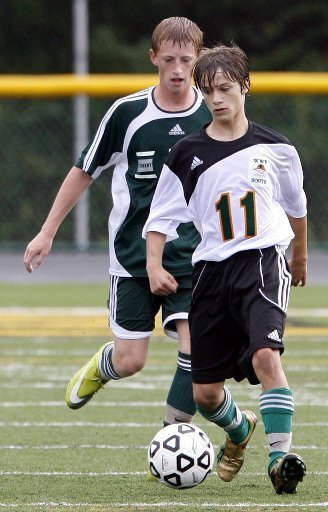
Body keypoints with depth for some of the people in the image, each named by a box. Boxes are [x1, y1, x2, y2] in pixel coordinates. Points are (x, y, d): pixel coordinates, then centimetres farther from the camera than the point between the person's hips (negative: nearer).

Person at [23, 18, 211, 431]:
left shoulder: (214, 118, -1)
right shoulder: (127, 113, -4)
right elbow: (85, 171, 7)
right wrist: (47, 233, 8)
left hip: (193, 256, 1)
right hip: (132, 254, -1)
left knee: (195, 345, -17)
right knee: (130, 361, -2)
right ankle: (99, 367, 35)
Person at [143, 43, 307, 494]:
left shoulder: (274, 148, 2)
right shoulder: (187, 156, 2)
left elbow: (296, 203, 20)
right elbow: (161, 218, 7)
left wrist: (300, 255, 31)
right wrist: (154, 266, -9)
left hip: (264, 259, -2)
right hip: (212, 269, 2)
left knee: (266, 354, -30)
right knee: (205, 393, 6)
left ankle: (280, 456, -27)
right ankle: (239, 428, 41)